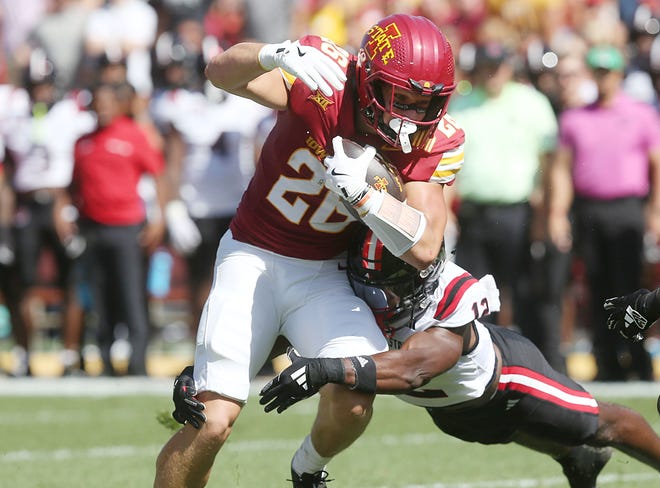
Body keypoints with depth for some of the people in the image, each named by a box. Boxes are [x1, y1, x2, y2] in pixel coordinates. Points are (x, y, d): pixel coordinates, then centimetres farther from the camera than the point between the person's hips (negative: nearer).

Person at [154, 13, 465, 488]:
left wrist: (359, 191, -32)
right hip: (253, 257, -3)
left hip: (322, 275, 3)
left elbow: (424, 249, -19)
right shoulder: (325, 86, -21)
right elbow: (222, 72, -33)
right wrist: (275, 56, -54)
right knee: (213, 420, -15)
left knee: (353, 401, -21)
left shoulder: (434, 143, -12)